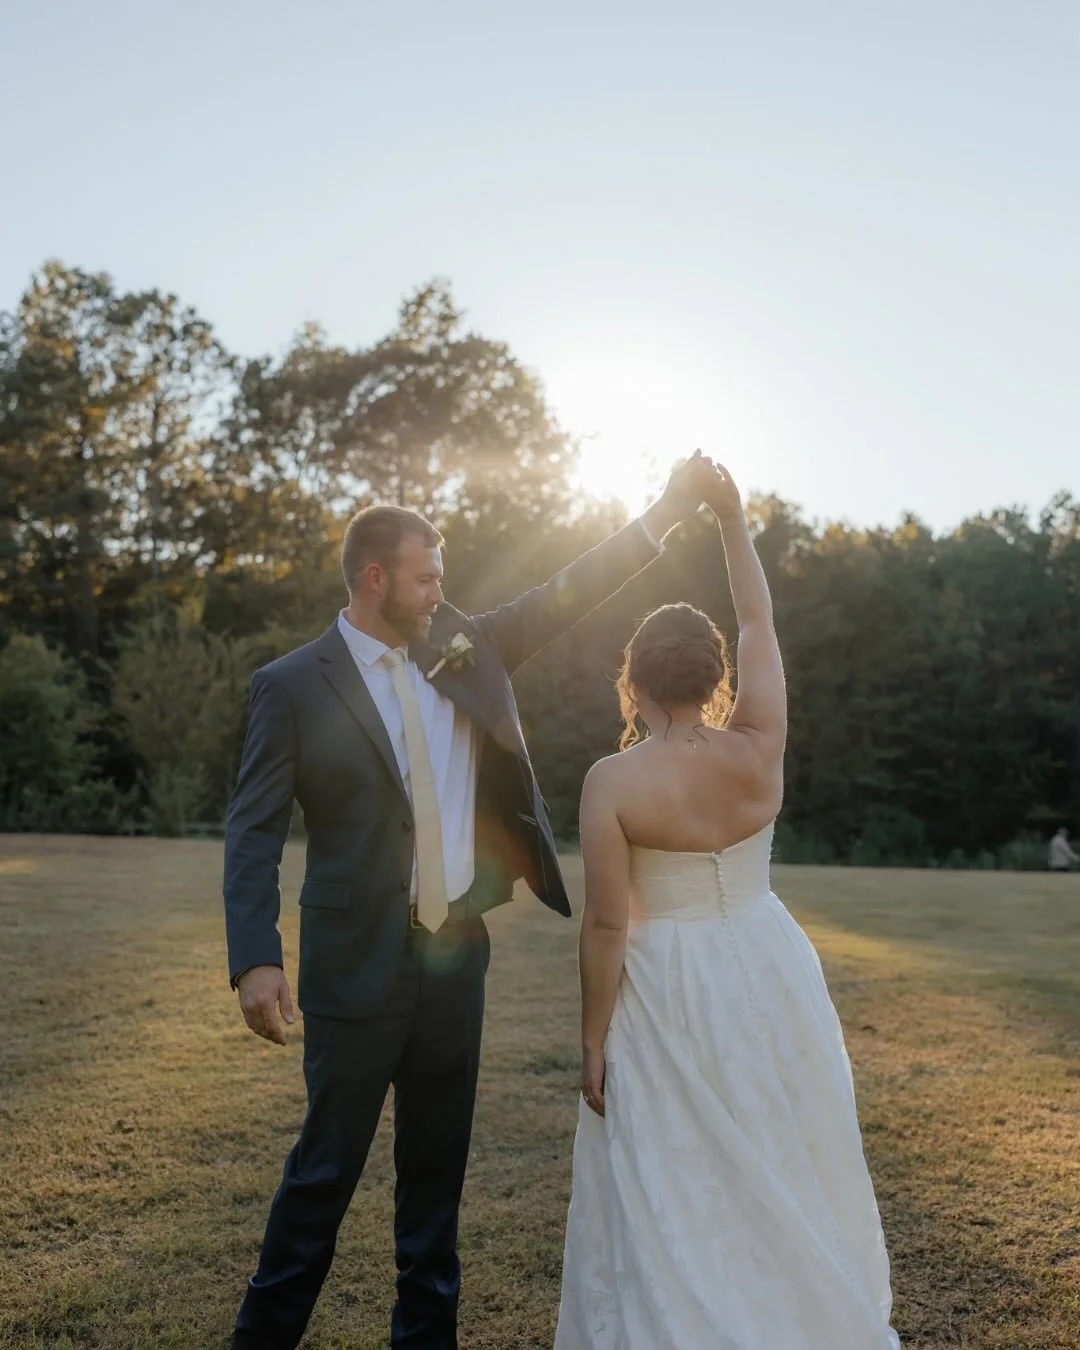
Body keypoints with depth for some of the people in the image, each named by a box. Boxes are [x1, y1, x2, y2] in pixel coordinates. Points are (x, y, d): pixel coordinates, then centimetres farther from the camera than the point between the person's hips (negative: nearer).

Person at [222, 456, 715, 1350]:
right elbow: (254, 831, -11)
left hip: (456, 952, 5)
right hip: (357, 964, -5)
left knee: (439, 1159, 15)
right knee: (330, 1159, 6)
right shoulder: (293, 686, -8)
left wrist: (667, 512, 2)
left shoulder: (459, 651, 6)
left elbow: (560, 601, 7)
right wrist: (256, 961, -21)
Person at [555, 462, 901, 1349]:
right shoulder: (758, 750, -9)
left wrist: (593, 1041, -3)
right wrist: (732, 516, 12)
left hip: (666, 997, -3)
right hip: (769, 978, 4)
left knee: (671, 1197, 9)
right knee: (786, 1180, 18)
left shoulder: (612, 782, -16)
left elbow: (609, 924, -14)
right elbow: (760, 624, 5)